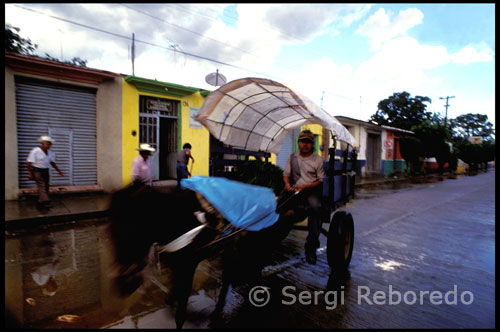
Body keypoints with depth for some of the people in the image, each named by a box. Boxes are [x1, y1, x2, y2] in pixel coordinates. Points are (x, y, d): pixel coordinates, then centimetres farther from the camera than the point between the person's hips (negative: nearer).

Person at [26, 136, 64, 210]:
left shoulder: (50, 153, 10)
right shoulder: (35, 151, -10)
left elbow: (52, 162, 17)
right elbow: (29, 163, -12)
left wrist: (58, 171, 11)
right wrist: (30, 173, -15)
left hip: (45, 171, 7)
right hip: (37, 171, -7)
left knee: (45, 187, 7)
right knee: (42, 186, -14)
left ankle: (40, 203, 18)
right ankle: (46, 202, -19)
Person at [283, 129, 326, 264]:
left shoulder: (318, 159, 5)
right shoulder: (292, 157, 15)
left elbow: (322, 180, 1)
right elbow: (286, 174, 18)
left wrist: (305, 186, -12)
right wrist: (288, 185, -4)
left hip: (311, 191, -3)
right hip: (295, 190, 3)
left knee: (315, 207, -35)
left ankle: (311, 247, -27)